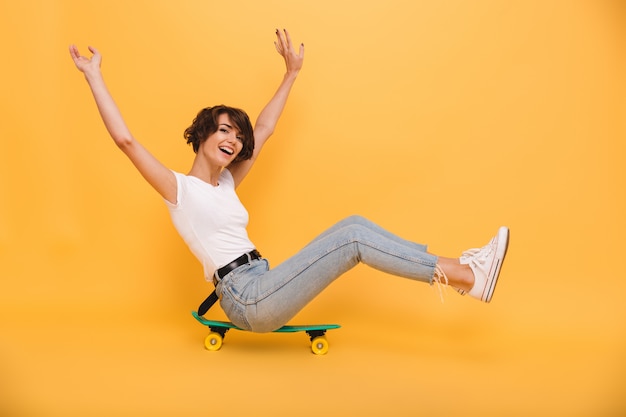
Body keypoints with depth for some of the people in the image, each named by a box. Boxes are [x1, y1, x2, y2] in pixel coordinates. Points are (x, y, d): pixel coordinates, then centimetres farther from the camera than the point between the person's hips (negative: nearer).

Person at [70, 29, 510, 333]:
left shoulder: (225, 184, 19)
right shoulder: (179, 189, -1)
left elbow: (263, 130, 23)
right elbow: (126, 140, -11)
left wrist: (292, 73, 27)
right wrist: (94, 76, -9)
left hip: (264, 290, 8)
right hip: (246, 299, -8)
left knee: (353, 224, -8)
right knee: (352, 238, -21)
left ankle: (461, 269, -10)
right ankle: (467, 276, -20)